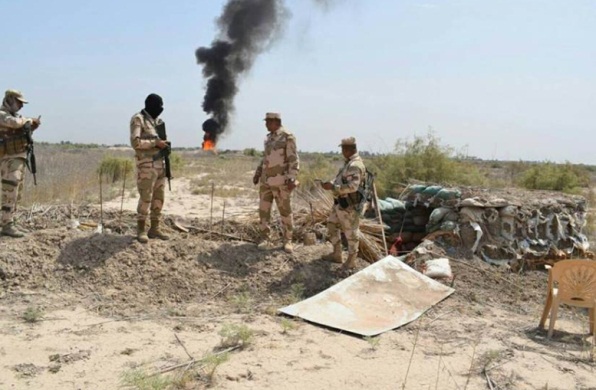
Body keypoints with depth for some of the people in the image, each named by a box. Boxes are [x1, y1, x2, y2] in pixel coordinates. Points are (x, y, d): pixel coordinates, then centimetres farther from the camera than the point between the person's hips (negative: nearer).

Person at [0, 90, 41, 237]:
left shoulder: (14, 115, 17)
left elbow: (22, 131, 24)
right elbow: (15, 123, -28)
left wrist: (32, 126, 7)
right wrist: (28, 120, -9)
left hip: (19, 158, 9)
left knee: (17, 193, 12)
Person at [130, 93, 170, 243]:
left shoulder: (158, 120, 16)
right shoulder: (138, 119, -8)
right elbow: (135, 142, -18)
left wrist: (164, 144, 8)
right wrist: (156, 143, -17)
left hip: (160, 163, 8)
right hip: (146, 164, -8)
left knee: (159, 197, 8)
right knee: (145, 198, -7)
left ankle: (154, 229, 15)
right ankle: (141, 230, 2)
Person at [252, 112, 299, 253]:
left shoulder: (288, 137, -10)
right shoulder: (268, 138, 13)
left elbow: (293, 159, -14)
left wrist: (291, 179, -22)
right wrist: (257, 173, 18)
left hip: (281, 182, -7)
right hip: (266, 181, 7)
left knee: (285, 212, 2)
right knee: (263, 210, 3)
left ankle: (287, 241, 13)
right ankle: (265, 240, 11)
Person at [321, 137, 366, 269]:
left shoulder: (355, 165, -22)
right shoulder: (348, 162, 12)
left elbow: (353, 186, -31)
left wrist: (333, 187, -26)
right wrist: (331, 184, 3)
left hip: (348, 204, -11)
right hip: (340, 202, 11)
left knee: (351, 231, 3)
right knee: (332, 225, 18)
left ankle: (351, 259, 17)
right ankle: (337, 254, 30)